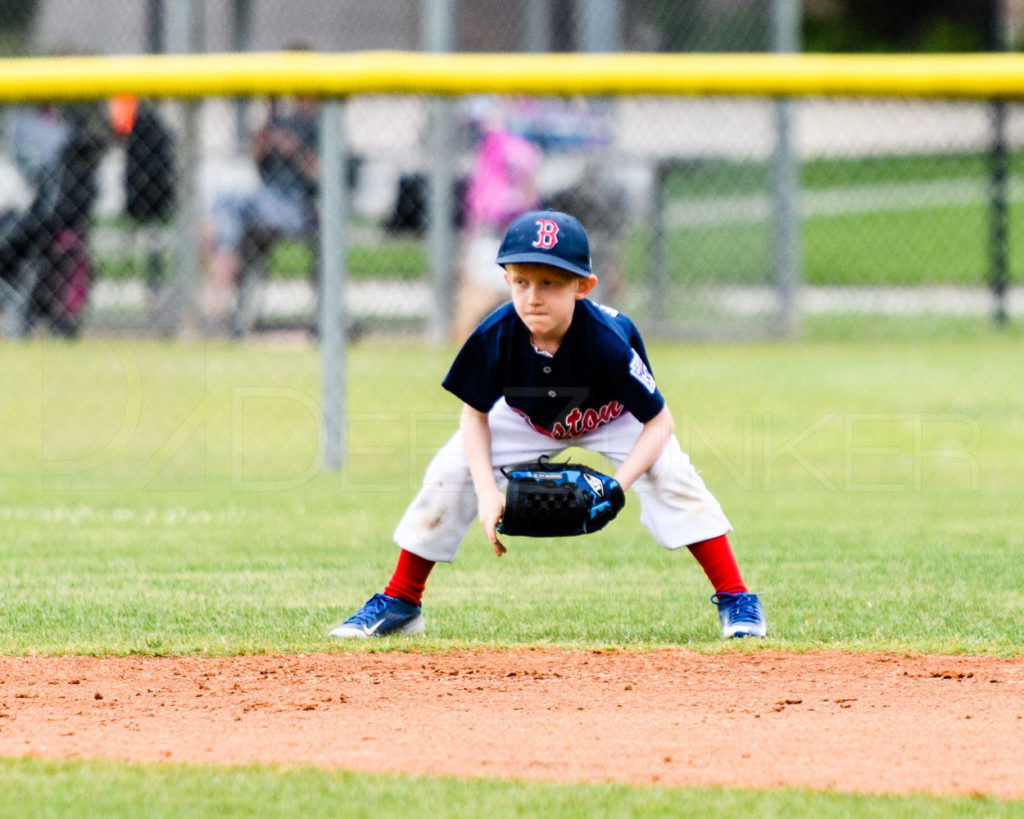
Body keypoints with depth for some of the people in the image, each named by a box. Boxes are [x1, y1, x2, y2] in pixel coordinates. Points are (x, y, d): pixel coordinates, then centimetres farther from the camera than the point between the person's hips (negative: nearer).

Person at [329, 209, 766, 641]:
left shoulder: (608, 341, -40)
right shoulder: (495, 336, -34)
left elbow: (658, 420, -29)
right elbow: (474, 414, -15)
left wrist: (616, 487, -43)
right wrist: (487, 492, -28)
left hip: (614, 419, -2)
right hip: (526, 419, 2)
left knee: (668, 473, -25)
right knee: (449, 474, -10)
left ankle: (734, 599, -11)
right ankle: (399, 604, 8)